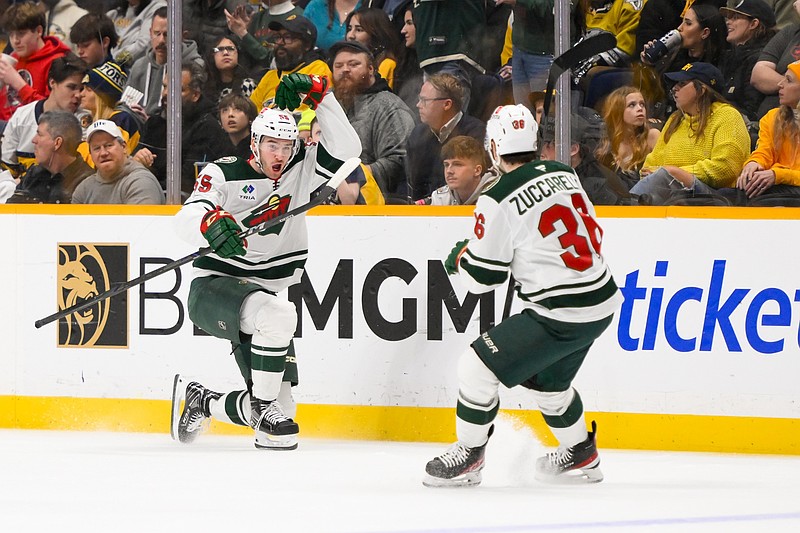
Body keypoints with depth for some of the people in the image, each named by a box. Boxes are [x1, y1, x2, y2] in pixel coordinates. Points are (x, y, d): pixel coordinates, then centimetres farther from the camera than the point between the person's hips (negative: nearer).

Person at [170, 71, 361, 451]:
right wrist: (210, 221, -47)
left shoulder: (300, 173, 6)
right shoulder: (225, 174, -7)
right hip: (214, 288, -6)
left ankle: (196, 401, 28)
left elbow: (345, 148, -7)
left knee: (277, 410, 3)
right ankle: (264, 404, -21)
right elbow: (187, 217, -23)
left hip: (264, 294, 6)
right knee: (277, 314, -38)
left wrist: (318, 95, -16)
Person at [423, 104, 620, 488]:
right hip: (602, 302, 8)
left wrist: (460, 257, 12)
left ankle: (467, 456, 9)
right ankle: (581, 456, 40)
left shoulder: (498, 201, -15)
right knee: (548, 380, 29)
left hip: (559, 316, -8)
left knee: (478, 366, 1)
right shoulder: (564, 174, 7)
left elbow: (482, 276, -9)